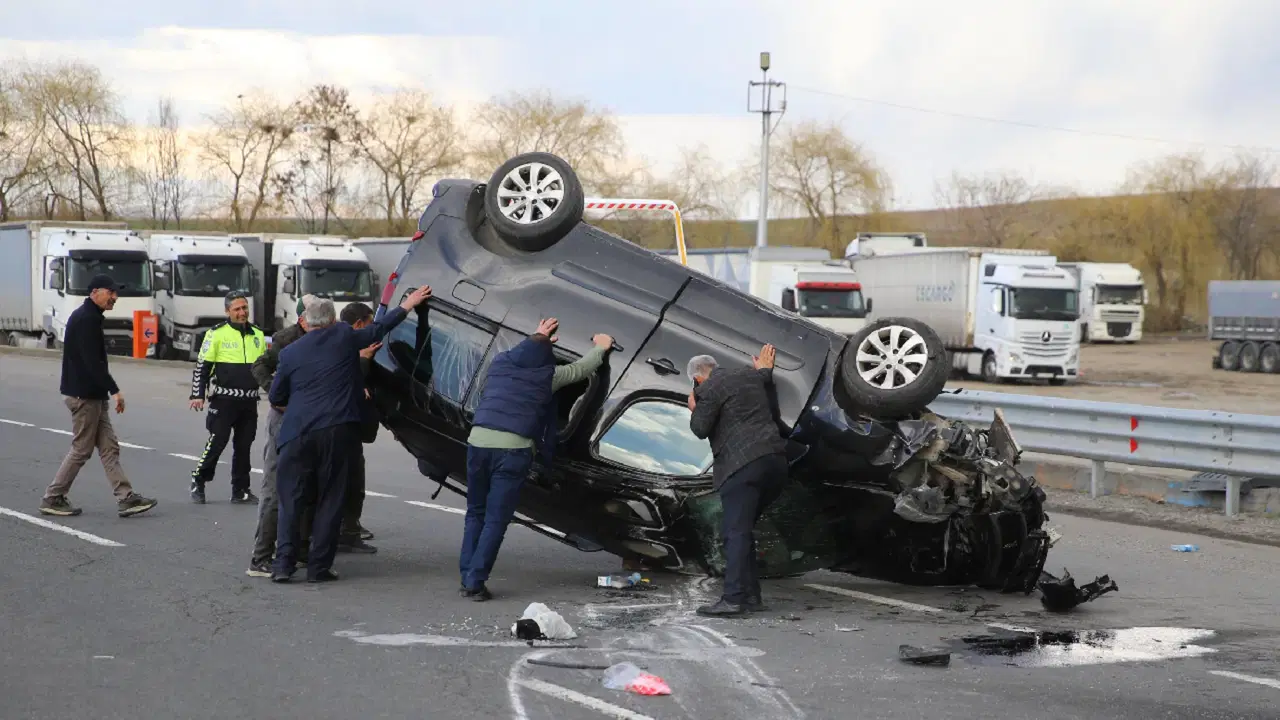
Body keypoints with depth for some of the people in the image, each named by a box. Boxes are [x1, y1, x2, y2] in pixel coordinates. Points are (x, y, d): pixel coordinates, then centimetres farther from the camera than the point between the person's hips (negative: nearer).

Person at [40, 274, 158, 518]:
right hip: (84, 395, -10)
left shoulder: (86, 316, 16)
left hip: (92, 396, 10)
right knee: (81, 450, -2)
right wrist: (114, 389, -23)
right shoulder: (87, 319, -16)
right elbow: (93, 362, -24)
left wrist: (107, 390, 18)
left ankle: (125, 498, 4)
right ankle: (53, 499, 7)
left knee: (109, 447, 6)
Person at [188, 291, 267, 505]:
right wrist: (197, 395, -9)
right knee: (216, 442, -7)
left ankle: (240, 490, 15)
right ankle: (197, 483, 8)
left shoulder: (257, 334, 12)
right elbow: (202, 366, -3)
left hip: (249, 401, 5)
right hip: (224, 399, -5)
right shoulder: (217, 334, -4)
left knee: (244, 446, 8)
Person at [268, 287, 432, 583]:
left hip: (298, 432, 1)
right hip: (338, 430, -1)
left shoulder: (290, 352, 8)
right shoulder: (345, 337, 4)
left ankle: (283, 563, -3)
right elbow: (379, 329, 19)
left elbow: (275, 397, 14)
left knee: (290, 497, 7)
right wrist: (407, 305, 32)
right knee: (330, 499, 5)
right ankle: (319, 566, 4)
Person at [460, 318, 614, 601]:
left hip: (478, 441, 4)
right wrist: (601, 347, 39)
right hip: (513, 449, -4)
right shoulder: (548, 375, 7)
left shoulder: (499, 363, 17)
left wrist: (537, 339, 54)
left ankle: (467, 578, 11)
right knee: (495, 520, -1)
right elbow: (581, 368, 22)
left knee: (475, 514, 16)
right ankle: (475, 582, -6)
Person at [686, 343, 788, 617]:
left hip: (742, 466, -8)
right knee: (741, 530, 15)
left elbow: (700, 429, -7)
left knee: (736, 532, -10)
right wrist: (765, 371, 44)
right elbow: (773, 411, 33)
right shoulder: (751, 376, 20)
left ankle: (733, 598, -18)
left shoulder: (709, 389, -2)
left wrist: (694, 409, 13)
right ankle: (751, 595, 12)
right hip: (775, 460, 8)